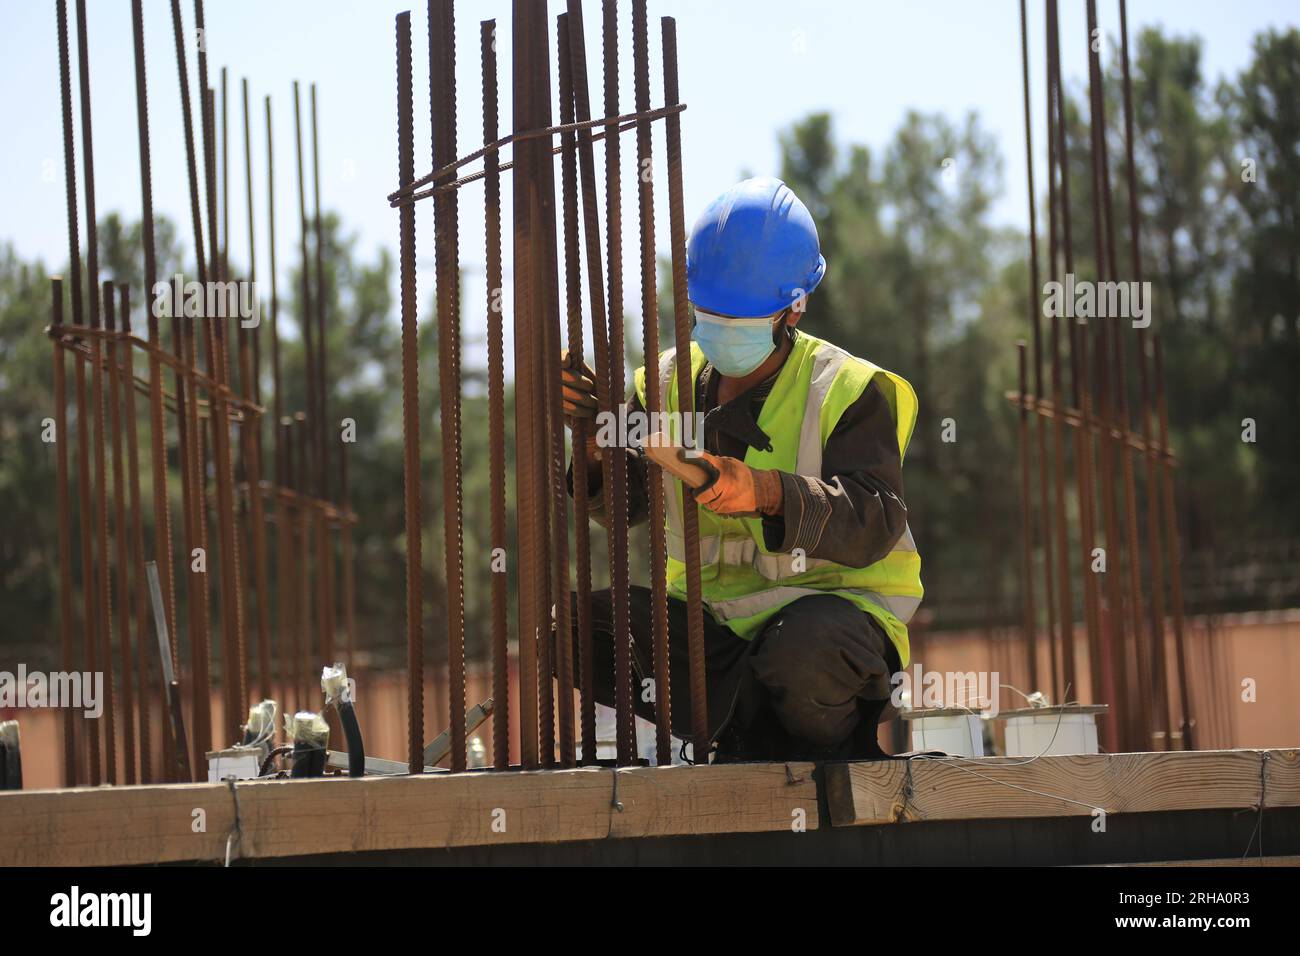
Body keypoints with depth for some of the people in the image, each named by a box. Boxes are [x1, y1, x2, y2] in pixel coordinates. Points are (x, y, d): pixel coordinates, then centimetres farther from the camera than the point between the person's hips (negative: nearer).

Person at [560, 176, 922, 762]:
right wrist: (596, 439, -20)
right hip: (712, 614, 5)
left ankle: (832, 739, -3)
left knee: (804, 653, -41)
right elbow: (624, 504, 2)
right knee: (573, 626, -17)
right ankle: (763, 731, -14)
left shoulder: (848, 391, -7)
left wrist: (767, 492, -38)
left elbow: (873, 524, -21)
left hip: (832, 601, -5)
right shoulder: (671, 382, 8)